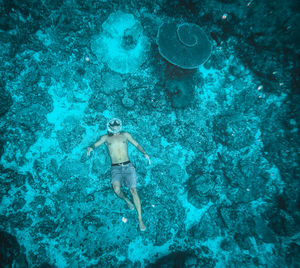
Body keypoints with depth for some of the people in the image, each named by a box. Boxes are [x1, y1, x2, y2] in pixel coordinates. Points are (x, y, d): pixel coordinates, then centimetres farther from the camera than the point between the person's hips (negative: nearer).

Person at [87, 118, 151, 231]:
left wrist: (145, 153, -4)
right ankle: (126, 200, 8)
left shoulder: (125, 135, 14)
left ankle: (140, 219, -2)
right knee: (116, 189, -26)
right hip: (115, 168, 0)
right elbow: (96, 144, 10)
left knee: (133, 190, -13)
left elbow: (137, 144, 13)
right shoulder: (106, 137, 15)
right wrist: (91, 148, -15)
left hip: (128, 166, 0)